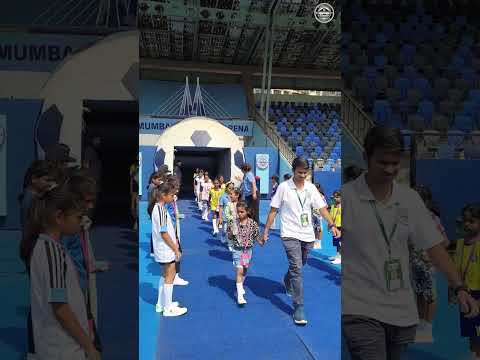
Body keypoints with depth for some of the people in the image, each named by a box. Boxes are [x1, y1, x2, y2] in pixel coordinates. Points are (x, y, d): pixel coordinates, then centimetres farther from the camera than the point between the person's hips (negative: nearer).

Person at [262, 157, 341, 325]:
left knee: (298, 266, 20)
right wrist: (266, 231, -4)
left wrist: (332, 225, -12)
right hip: (290, 234, -4)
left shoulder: (311, 188, 3)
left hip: (307, 235, 5)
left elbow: (322, 208, 3)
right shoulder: (284, 187, -7)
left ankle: (287, 282, 52)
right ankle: (298, 307, -5)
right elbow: (273, 210, -4)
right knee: (296, 268, -13)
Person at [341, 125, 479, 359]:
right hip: (359, 311, -4)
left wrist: (459, 288, 1)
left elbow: (434, 247, 9)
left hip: (403, 313, 5)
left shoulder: (411, 199, 6)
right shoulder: (345, 197, -8)